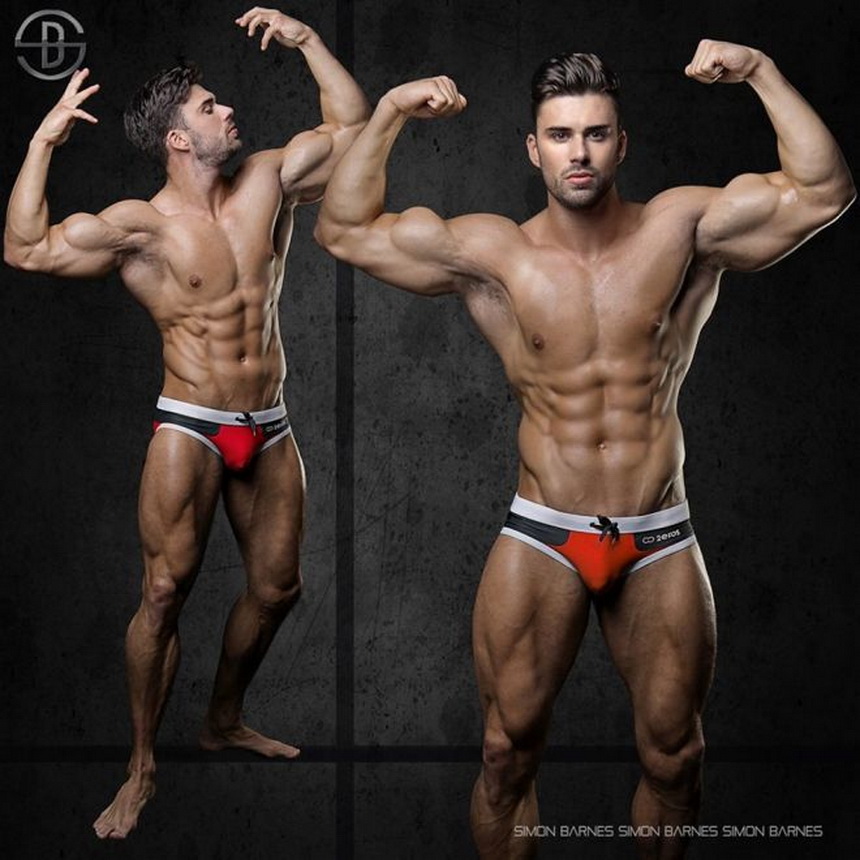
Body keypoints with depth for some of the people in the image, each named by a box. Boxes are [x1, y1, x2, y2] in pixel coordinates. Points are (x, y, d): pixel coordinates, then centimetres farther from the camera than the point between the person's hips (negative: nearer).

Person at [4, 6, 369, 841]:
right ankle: (141, 766, 2)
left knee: (277, 585, 12)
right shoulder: (141, 226, -8)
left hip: (268, 427, 5)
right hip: (190, 428, -5)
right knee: (165, 591, -9)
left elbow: (352, 126, 11)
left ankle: (224, 720, 34)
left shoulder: (266, 181, 6)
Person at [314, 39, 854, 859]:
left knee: (673, 757, 11)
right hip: (542, 538, 0)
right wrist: (388, 114, -9)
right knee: (508, 753, 5)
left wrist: (762, 72, -13)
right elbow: (344, 230, -2)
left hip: (659, 542, 1)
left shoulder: (683, 228, -2)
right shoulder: (492, 252, -2)